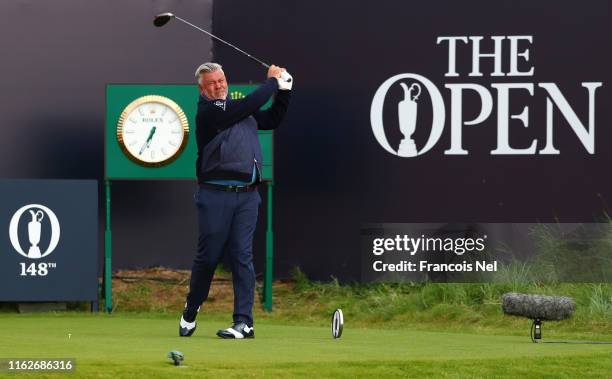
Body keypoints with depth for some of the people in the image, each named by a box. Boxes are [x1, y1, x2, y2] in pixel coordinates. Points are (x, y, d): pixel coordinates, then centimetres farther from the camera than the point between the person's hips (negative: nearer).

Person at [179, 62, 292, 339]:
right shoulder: (207, 111, -6)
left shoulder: (239, 109, 18)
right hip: (215, 194, -5)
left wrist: (284, 90, 14)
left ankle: (244, 323, -3)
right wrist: (272, 81, -3)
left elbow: (272, 120, 27)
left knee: (242, 257, -1)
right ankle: (190, 313, 19)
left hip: (247, 196, 5)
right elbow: (248, 105, -15)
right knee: (208, 256, -1)